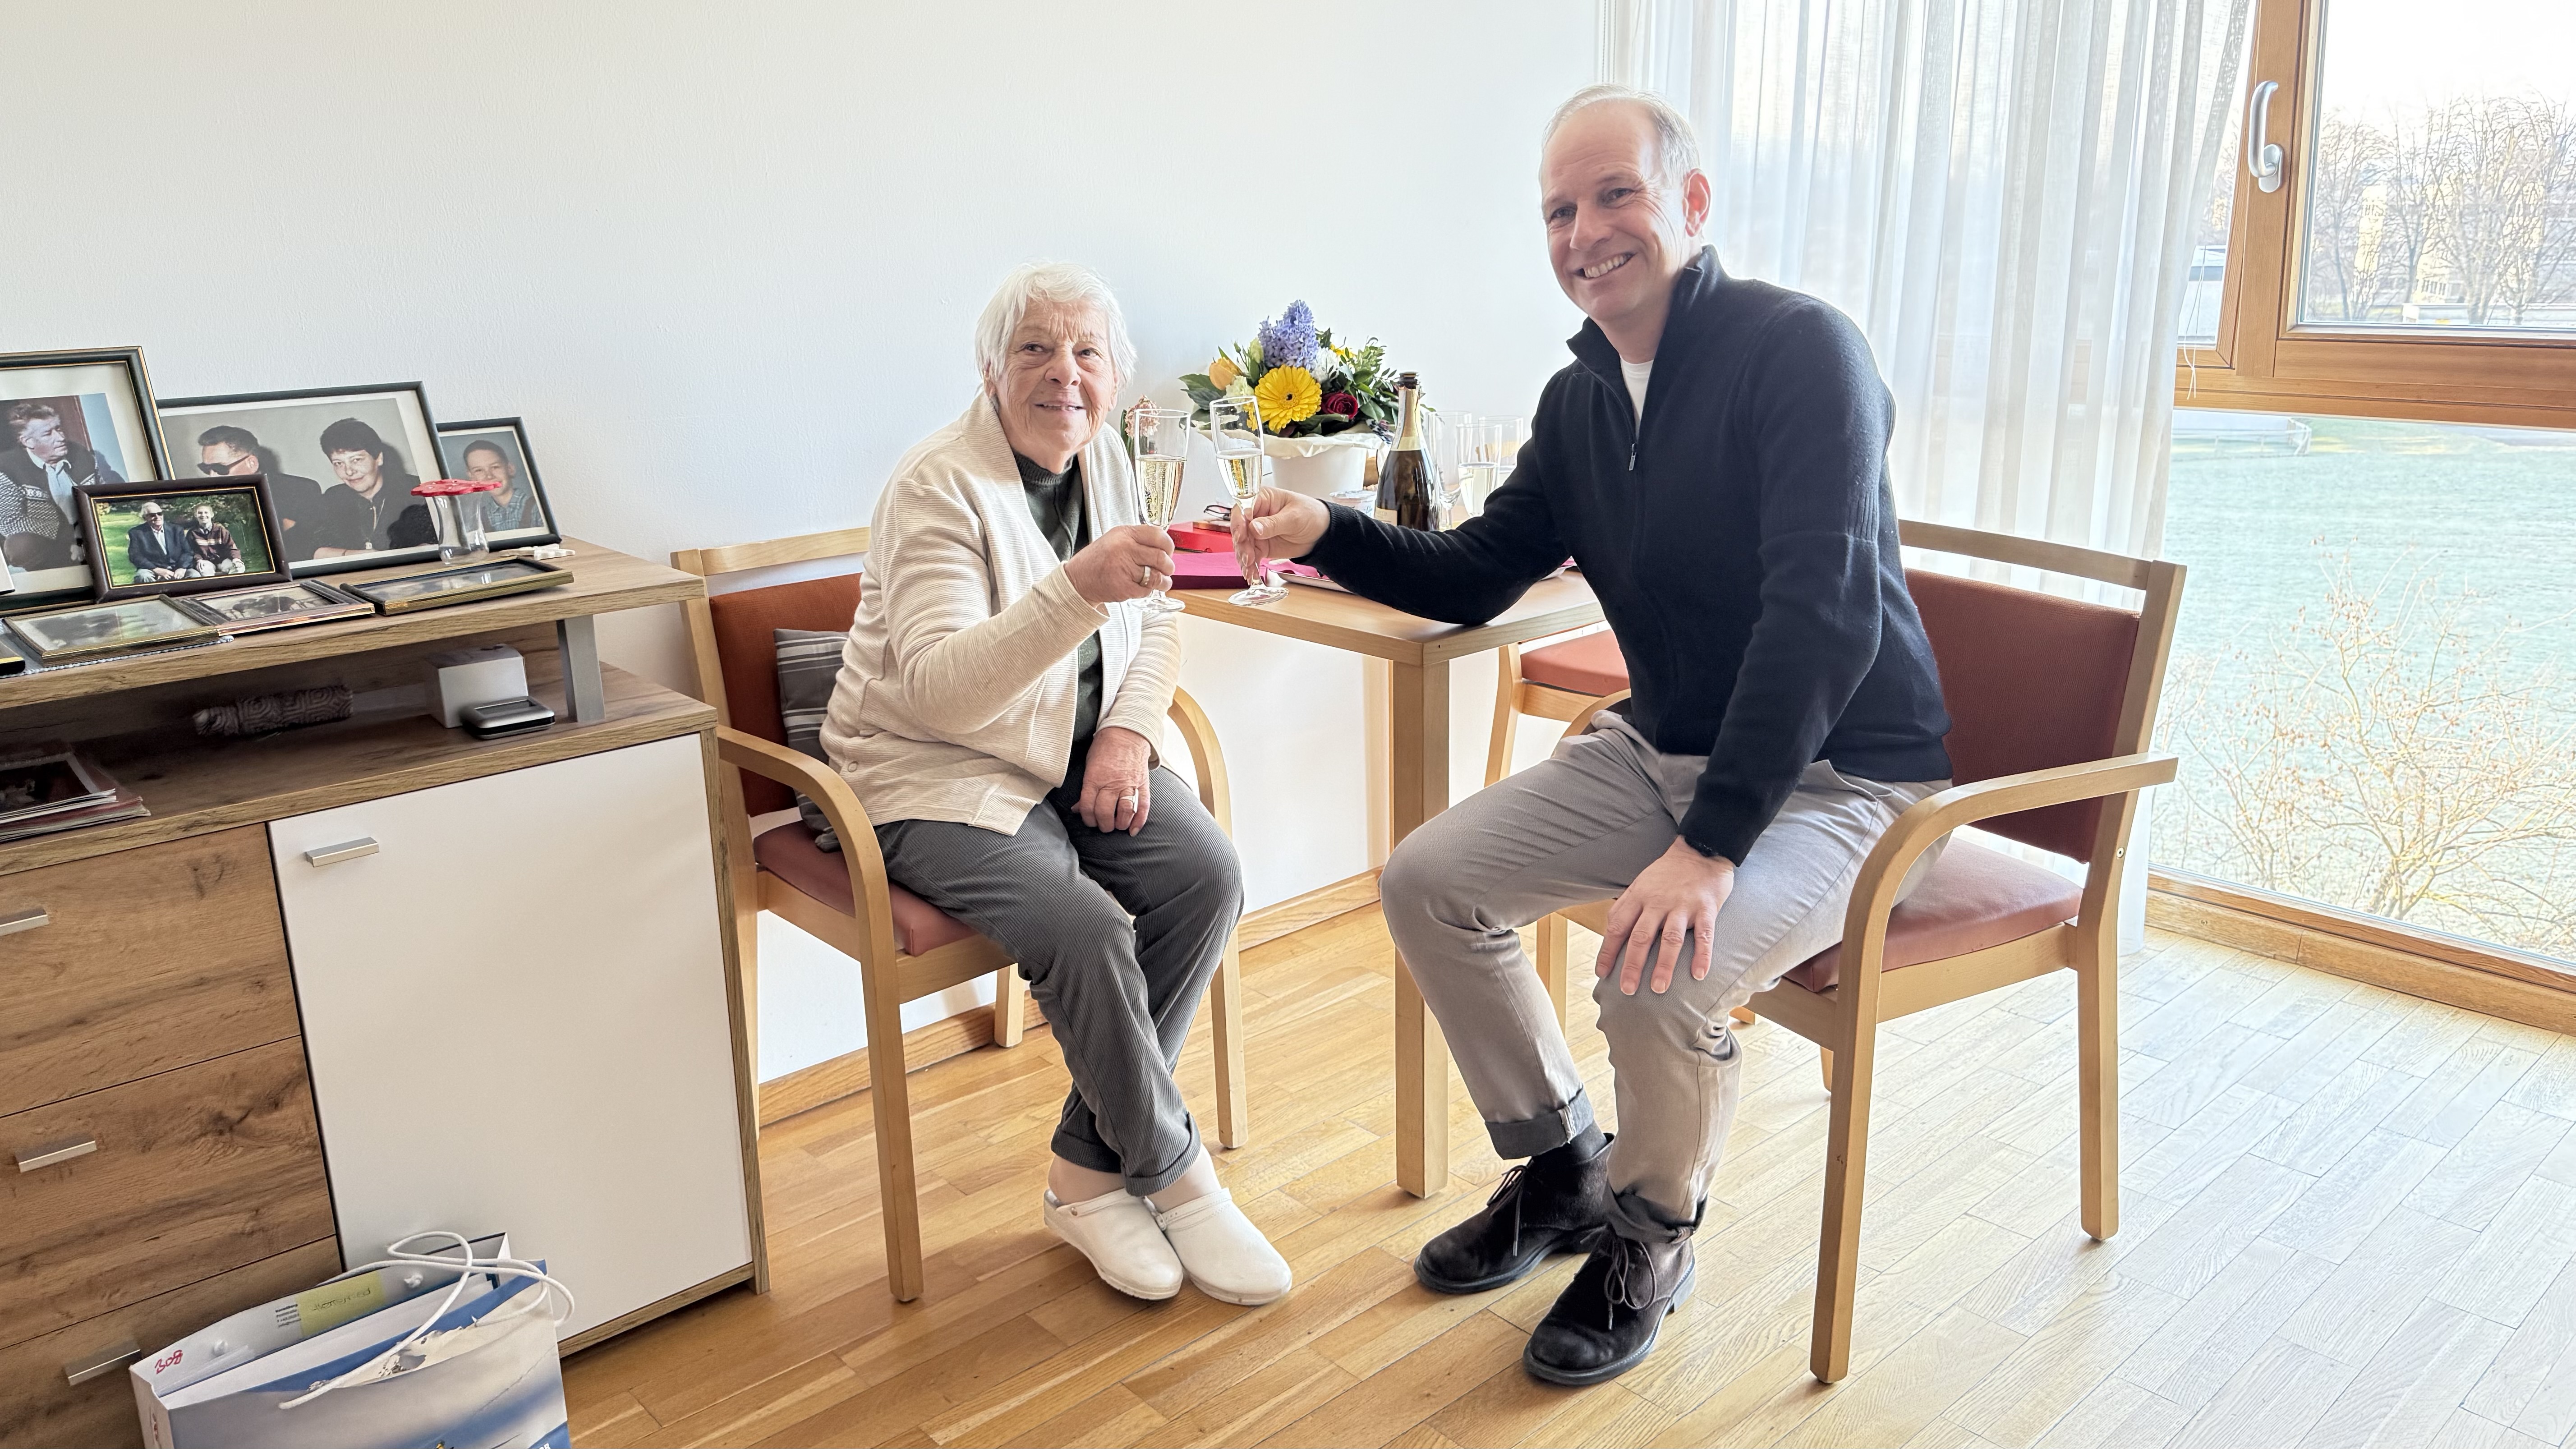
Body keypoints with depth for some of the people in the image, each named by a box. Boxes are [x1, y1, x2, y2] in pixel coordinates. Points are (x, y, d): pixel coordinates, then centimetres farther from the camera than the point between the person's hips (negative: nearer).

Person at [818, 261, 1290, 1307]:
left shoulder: (1103, 459, 4)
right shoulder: (938, 487, -18)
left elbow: (1153, 626, 13)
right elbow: (941, 690, -30)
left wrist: (1129, 727, -7)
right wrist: (1079, 587, -42)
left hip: (1078, 755, 7)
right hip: (938, 775, -6)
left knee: (1207, 874, -20)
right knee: (1086, 930, -30)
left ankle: (1088, 1172, -6)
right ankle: (1174, 1177, -5)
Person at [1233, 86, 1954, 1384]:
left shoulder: (1799, 350, -19)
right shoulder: (1578, 401, 5)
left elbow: (1825, 607, -29)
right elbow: (1474, 577, 12)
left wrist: (1711, 845, -35)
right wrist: (1327, 537, -6)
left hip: (1835, 772, -7)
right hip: (1663, 746, 8)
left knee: (1658, 973, -31)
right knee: (1427, 882, -2)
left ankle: (1648, 1240, 3)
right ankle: (1561, 1168, 19)